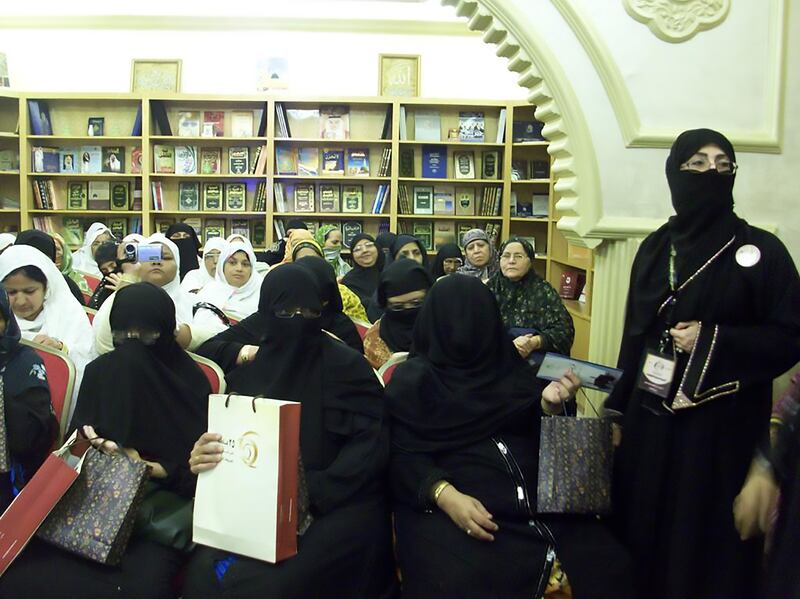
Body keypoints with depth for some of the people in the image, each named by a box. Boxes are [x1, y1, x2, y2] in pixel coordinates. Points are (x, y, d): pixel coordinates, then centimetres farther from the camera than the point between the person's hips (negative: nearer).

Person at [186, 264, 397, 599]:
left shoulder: (346, 365, -5)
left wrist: (314, 492, -23)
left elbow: (373, 443, -13)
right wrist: (203, 459, -15)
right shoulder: (245, 374, 7)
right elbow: (227, 444, 9)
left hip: (337, 506, -3)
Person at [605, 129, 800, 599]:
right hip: (652, 418, 4)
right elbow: (634, 336, 8)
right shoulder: (654, 248, 6)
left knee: (709, 540, 6)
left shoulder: (760, 250, -5)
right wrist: (618, 409, 7)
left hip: (723, 426, -3)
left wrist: (712, 340, -17)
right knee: (642, 532, 12)